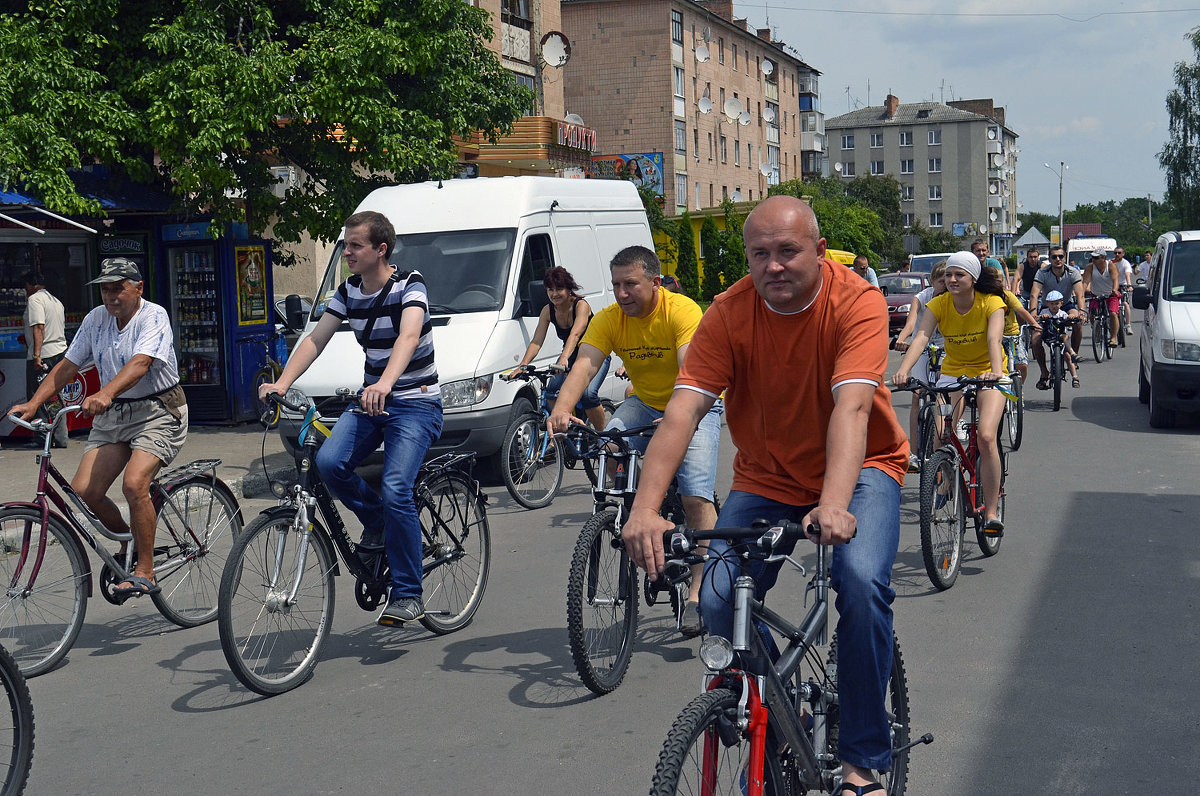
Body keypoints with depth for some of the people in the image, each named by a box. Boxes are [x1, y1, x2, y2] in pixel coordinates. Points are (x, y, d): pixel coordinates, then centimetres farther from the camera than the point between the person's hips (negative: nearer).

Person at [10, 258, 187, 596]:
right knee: (83, 490, -6)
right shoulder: (96, 319, 6)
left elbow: (140, 363, -29)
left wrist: (105, 394, -45)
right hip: (112, 415, 7)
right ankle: (128, 540, 21)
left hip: (157, 412, -6)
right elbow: (67, 366, 8)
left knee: (133, 484, -25)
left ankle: (145, 572, -12)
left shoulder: (153, 316, -13)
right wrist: (32, 404, -4)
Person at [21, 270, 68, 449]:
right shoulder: (56, 301, 19)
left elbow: (38, 327, -18)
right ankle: (60, 438, 9)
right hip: (60, 353, 9)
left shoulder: (35, 299, -7)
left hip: (42, 355, -9)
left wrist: (36, 355, -24)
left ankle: (43, 437, -4)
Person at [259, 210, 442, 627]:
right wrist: (280, 384, -18)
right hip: (371, 400, 6)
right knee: (329, 462, -21)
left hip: (416, 404, -6)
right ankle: (374, 519, 9)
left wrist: (385, 384, -51)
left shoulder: (410, 285, -14)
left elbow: (408, 336, -32)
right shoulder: (348, 292, 6)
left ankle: (407, 595, -8)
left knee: (395, 492, -21)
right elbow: (315, 339, -1)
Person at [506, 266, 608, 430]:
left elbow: (575, 334, -40)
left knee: (588, 393, -27)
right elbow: (536, 341, -16)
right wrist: (522, 366, -33)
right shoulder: (548, 310, -9)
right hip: (571, 356, 5)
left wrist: (564, 359, -58)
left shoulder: (581, 305, -24)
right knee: (552, 390, -20)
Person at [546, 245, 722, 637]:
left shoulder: (683, 311, -25)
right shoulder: (609, 319, -12)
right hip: (644, 403, 4)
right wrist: (560, 412, -45)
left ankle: (698, 595, -10)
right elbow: (583, 367, -25)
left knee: (696, 498, -18)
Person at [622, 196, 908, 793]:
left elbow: (851, 406, -35)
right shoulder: (729, 312, -14)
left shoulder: (857, 302, -21)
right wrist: (645, 507, -37)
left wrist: (835, 504, -51)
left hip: (858, 467, -2)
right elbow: (682, 411, -23)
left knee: (863, 583, -28)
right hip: (766, 476, 3)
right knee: (718, 600, -16)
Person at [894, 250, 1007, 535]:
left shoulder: (991, 303, -17)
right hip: (953, 371, 3)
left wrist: (996, 371, -52)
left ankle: (991, 512, -12)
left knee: (986, 437, -21)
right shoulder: (939, 304, -11)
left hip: (988, 372, -3)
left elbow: (994, 339, -32)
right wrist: (903, 370, -44)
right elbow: (921, 337, -26)